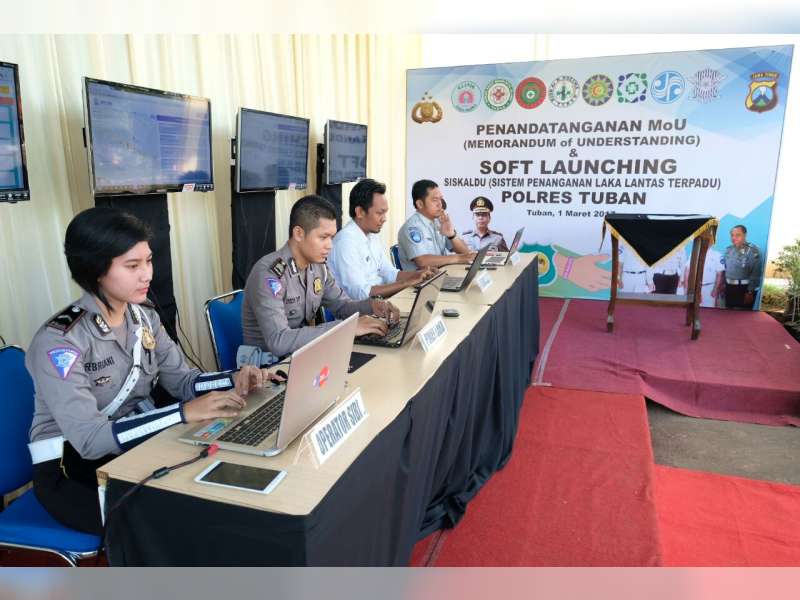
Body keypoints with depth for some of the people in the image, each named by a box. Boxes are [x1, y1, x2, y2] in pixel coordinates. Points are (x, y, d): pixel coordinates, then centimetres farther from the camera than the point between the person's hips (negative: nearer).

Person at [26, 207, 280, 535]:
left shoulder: (143, 316, -2)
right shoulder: (59, 340, -24)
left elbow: (181, 379, -1)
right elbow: (90, 439, -30)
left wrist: (233, 381, -20)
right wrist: (185, 413, -36)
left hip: (134, 447, 6)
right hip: (71, 469, -6)